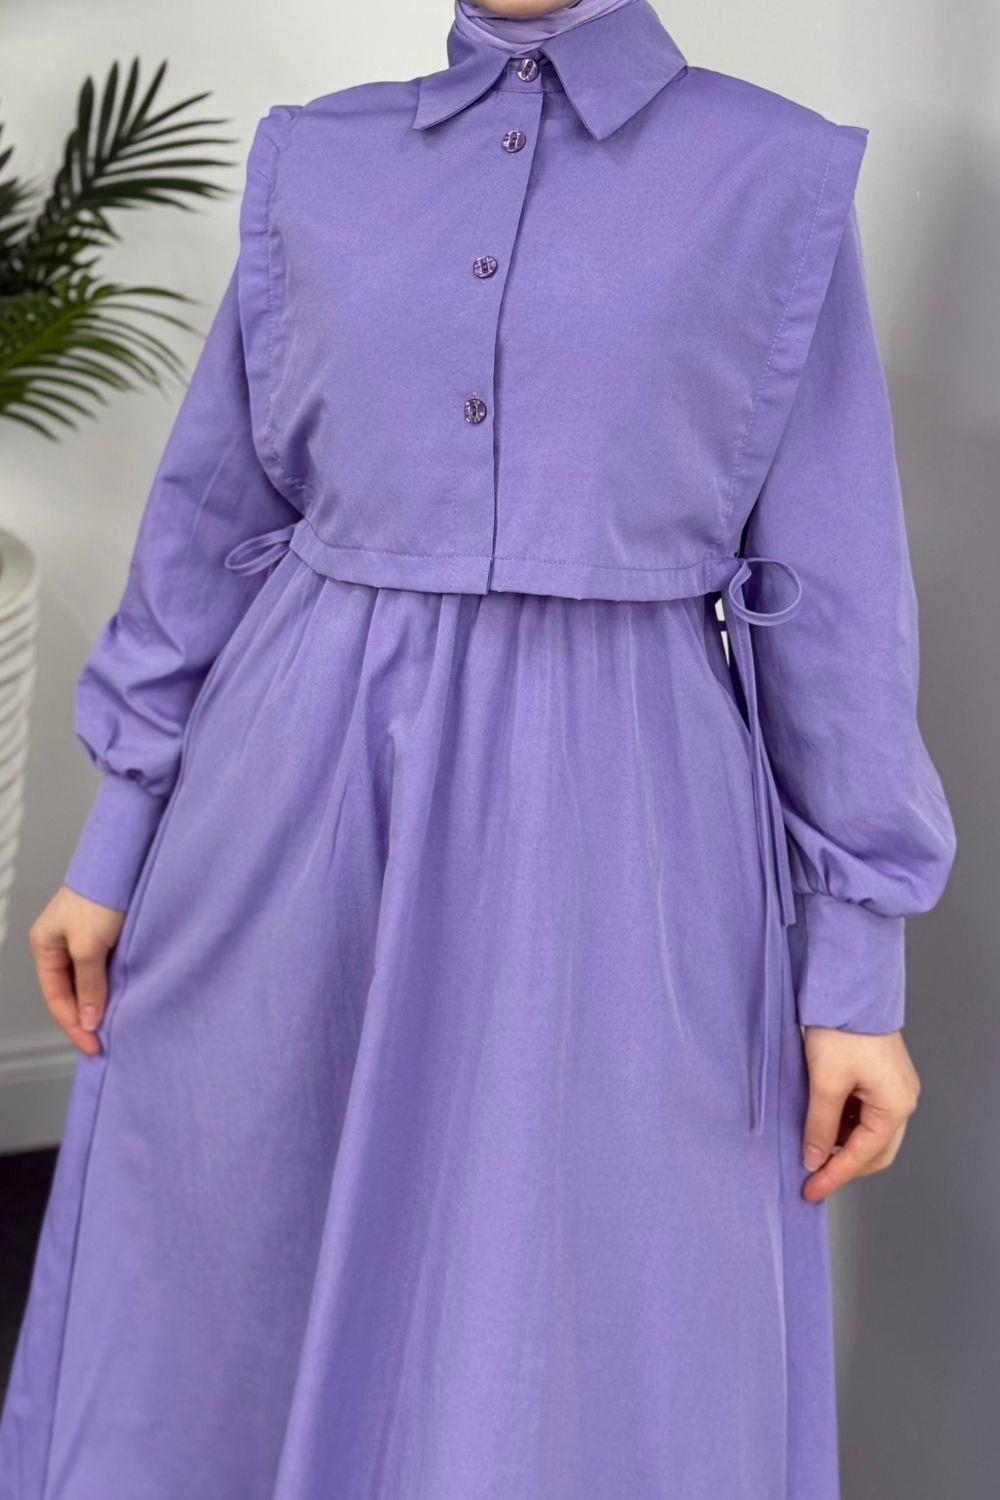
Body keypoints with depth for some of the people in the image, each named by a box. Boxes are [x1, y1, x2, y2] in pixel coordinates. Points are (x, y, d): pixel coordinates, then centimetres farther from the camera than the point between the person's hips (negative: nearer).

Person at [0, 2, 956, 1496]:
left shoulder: (780, 174, 1)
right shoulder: (315, 157, 8)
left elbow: (828, 583, -1)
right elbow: (215, 522, 11)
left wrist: (859, 968, -4)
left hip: (612, 825, -2)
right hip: (302, 801, 3)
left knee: (593, 1363, 2)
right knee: (227, 1295, 12)